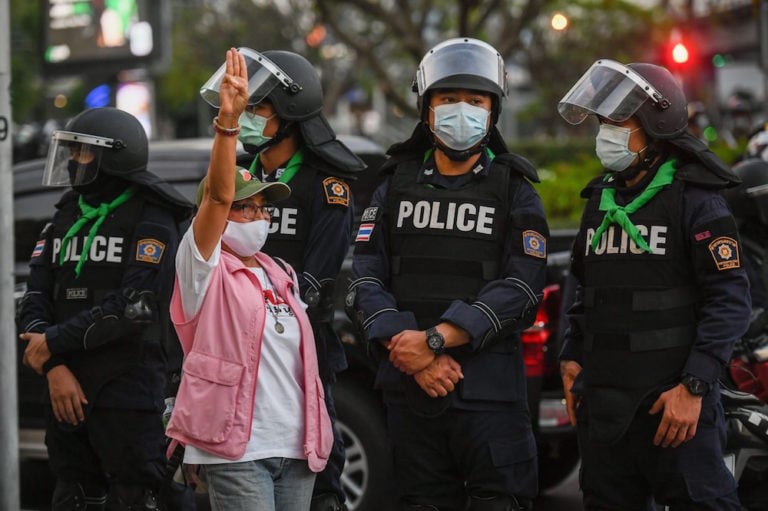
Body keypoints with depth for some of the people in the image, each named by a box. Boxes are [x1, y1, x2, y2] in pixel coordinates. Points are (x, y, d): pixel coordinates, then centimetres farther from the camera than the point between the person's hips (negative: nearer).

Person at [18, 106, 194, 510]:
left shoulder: (151, 221, -6)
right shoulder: (66, 216, 13)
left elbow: (134, 307, -16)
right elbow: (36, 299, 7)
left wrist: (54, 342, -12)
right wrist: (54, 368, -9)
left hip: (129, 390, -7)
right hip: (67, 389, 7)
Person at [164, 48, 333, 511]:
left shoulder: (281, 276, 20)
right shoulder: (205, 269, -1)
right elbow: (218, 196, -15)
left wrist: (317, 436, 19)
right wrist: (228, 121, -27)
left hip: (295, 447, 7)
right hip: (235, 450, -7)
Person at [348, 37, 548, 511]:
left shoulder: (515, 191, 4)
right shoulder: (397, 185, 12)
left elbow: (520, 288, -9)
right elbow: (367, 280, 3)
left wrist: (434, 340, -17)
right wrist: (411, 353, -12)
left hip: (489, 387, -3)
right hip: (410, 385, 3)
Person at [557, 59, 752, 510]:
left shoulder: (694, 200, -8)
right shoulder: (602, 198, 15)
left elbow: (729, 301, -14)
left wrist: (692, 387, -19)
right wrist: (573, 357, 13)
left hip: (673, 402, -7)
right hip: (603, 402, 7)